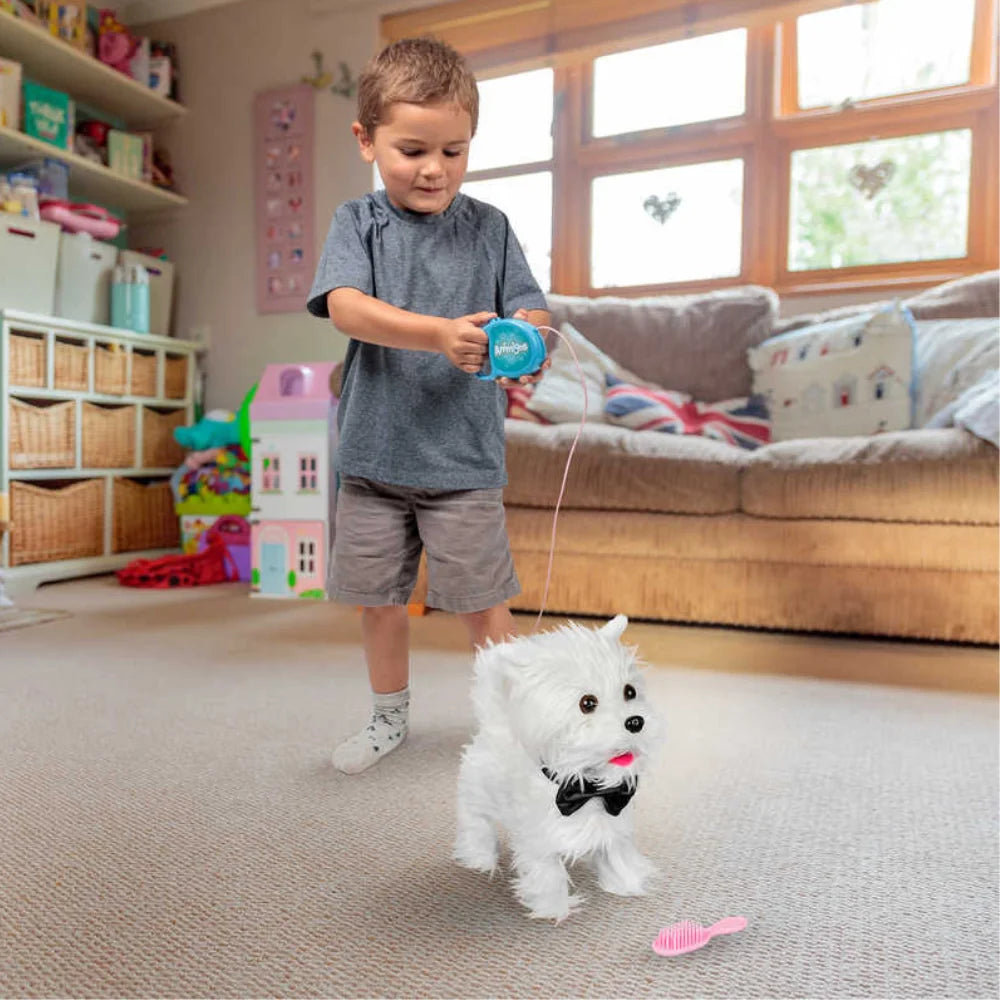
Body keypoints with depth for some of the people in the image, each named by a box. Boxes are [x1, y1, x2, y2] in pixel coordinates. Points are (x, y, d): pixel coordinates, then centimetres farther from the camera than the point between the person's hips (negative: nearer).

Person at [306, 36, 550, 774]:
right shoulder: (358, 222, 2)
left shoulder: (488, 227, 4)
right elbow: (346, 307, -15)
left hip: (464, 456, -1)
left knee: (481, 599, 5)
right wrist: (441, 334, -30)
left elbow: (531, 311, 1)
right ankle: (391, 718, 37)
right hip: (376, 453, 2)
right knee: (378, 597, 14)